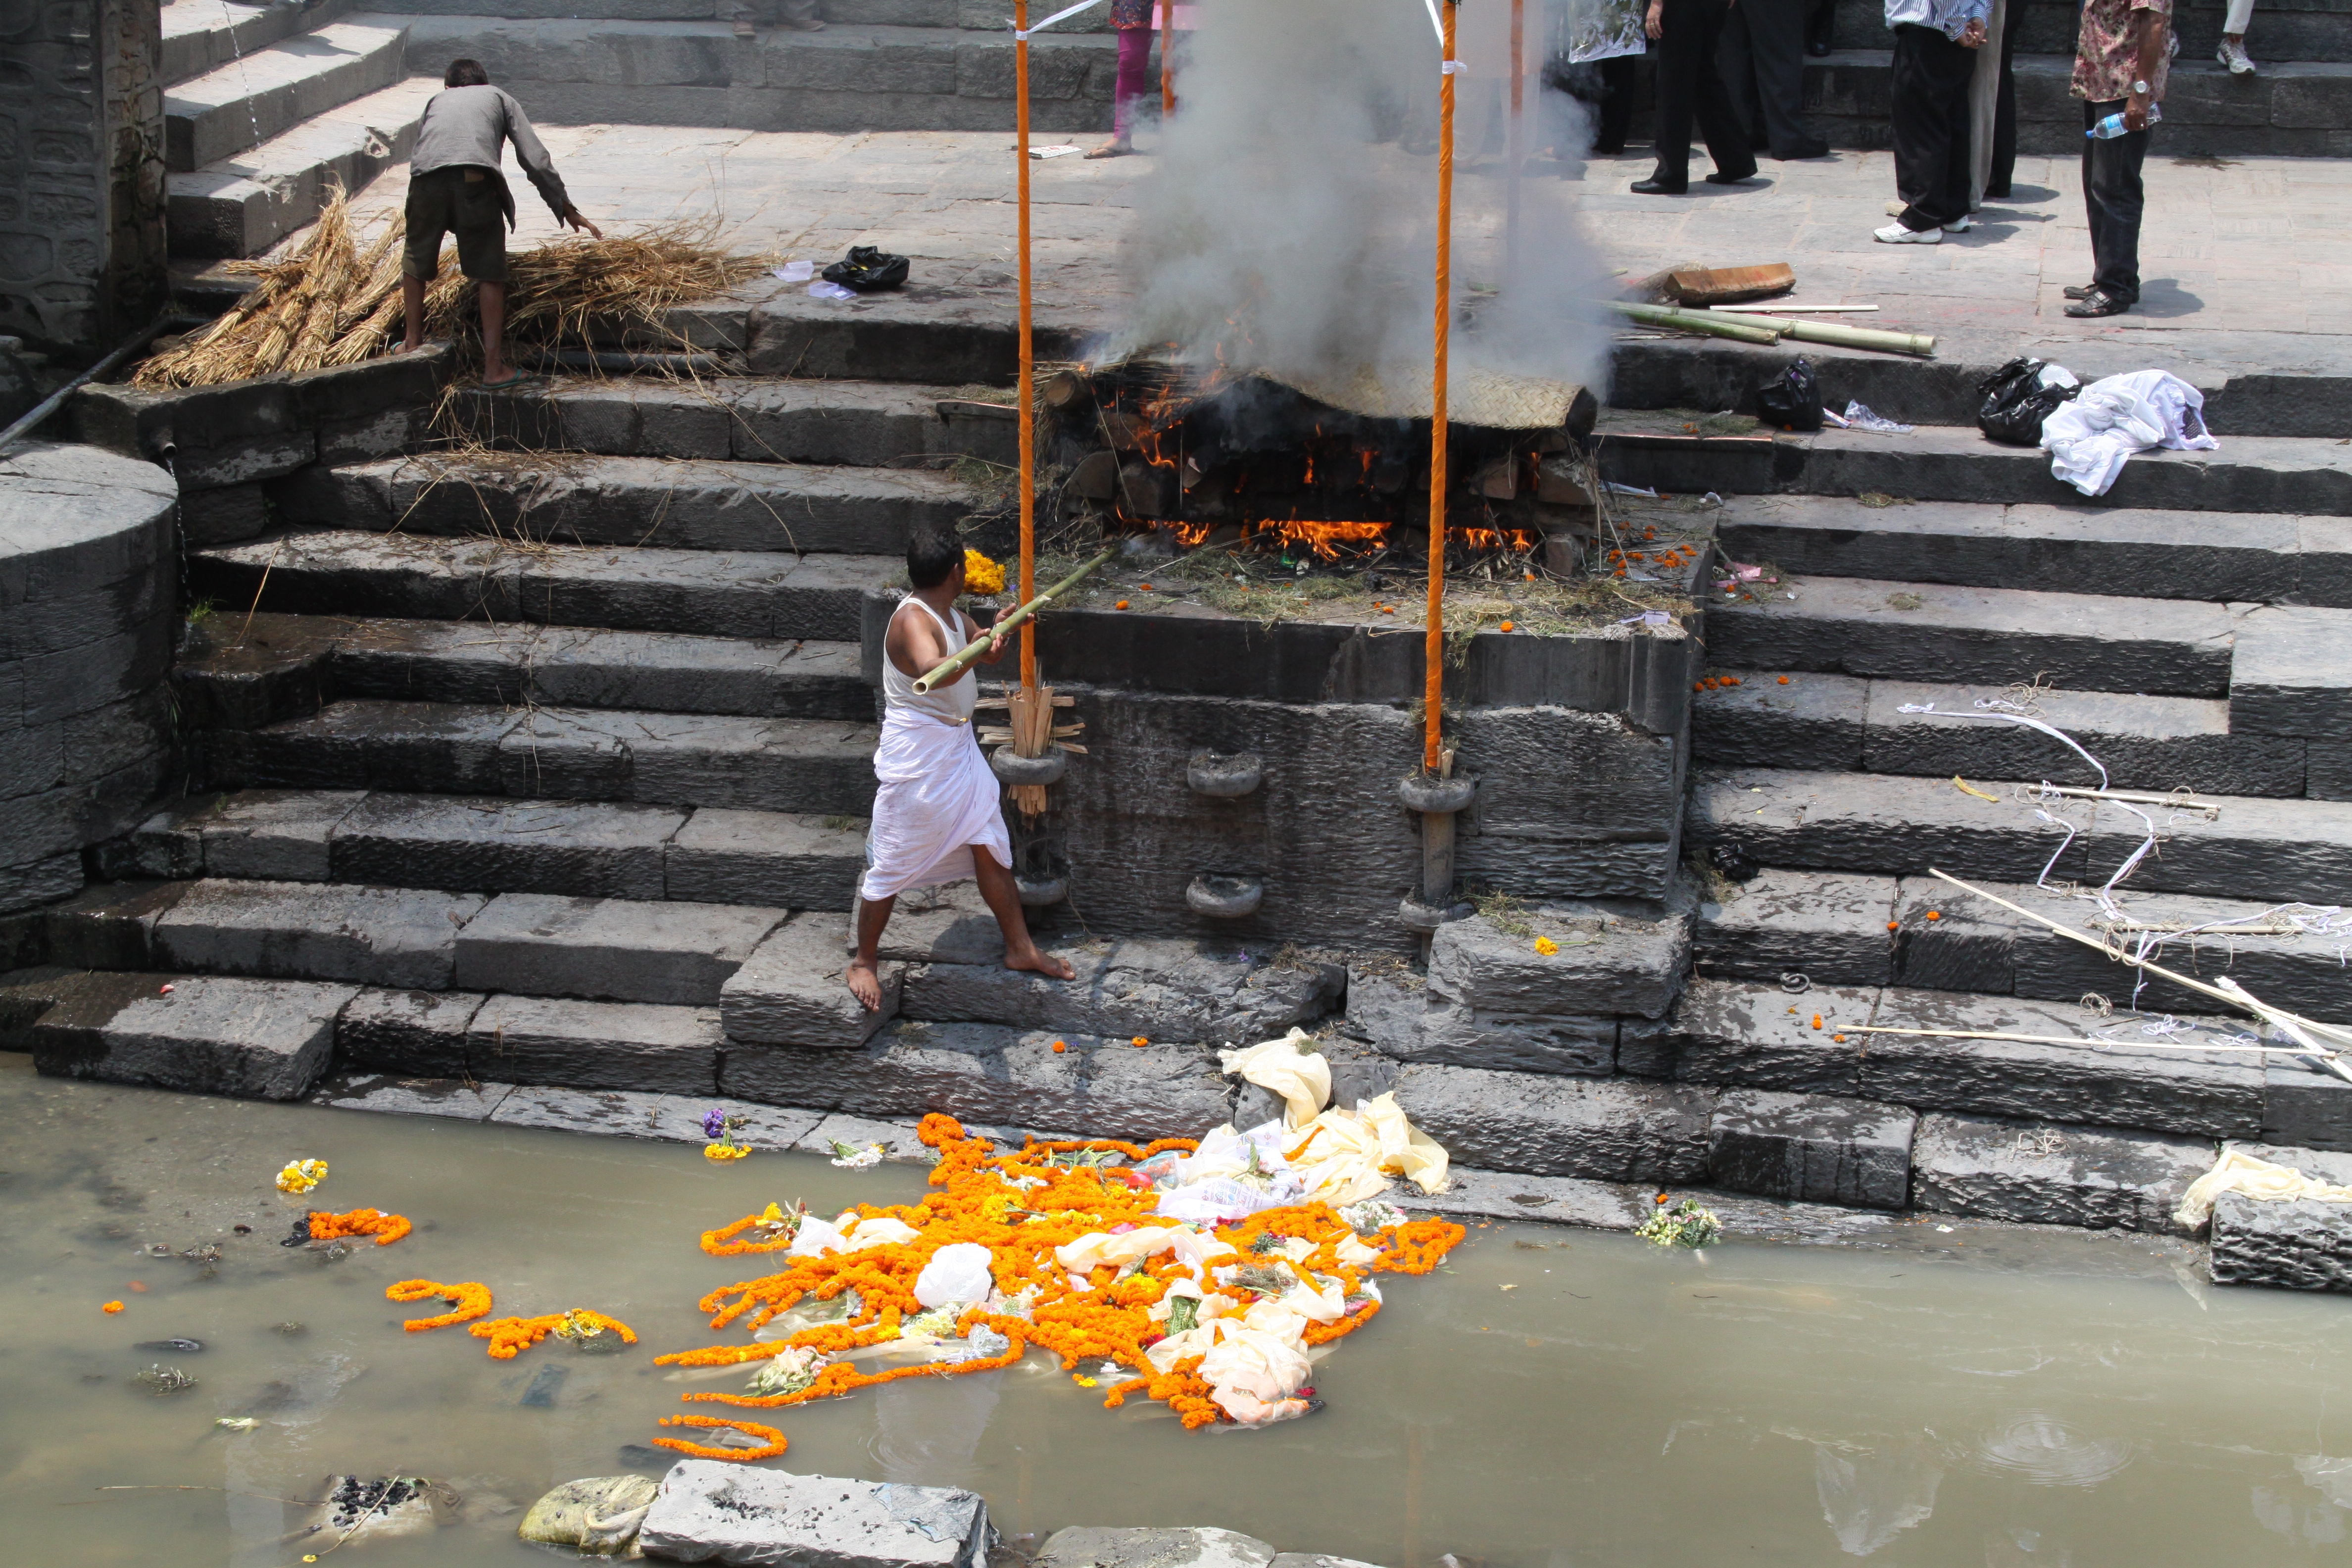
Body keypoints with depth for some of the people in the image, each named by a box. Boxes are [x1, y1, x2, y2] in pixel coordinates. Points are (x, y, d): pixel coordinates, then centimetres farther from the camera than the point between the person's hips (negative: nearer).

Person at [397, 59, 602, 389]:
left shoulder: (436, 100, 36)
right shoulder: (499, 97, 30)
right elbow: (536, 160, 19)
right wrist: (567, 211, 24)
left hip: (426, 176, 2)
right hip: (477, 178, -2)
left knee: (416, 259, 24)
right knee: (489, 273, 9)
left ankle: (412, 340, 40)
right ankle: (493, 368, 8)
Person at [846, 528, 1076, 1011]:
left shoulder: (952, 617, 7)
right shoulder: (913, 620, -23)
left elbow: (989, 654, 23)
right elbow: (933, 671, -43)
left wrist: (1001, 630, 4)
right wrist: (982, 644, -43)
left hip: (959, 749, 9)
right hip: (917, 758, -9)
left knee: (991, 848, 13)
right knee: (892, 865, 2)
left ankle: (1020, 948, 24)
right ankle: (863, 962, 16)